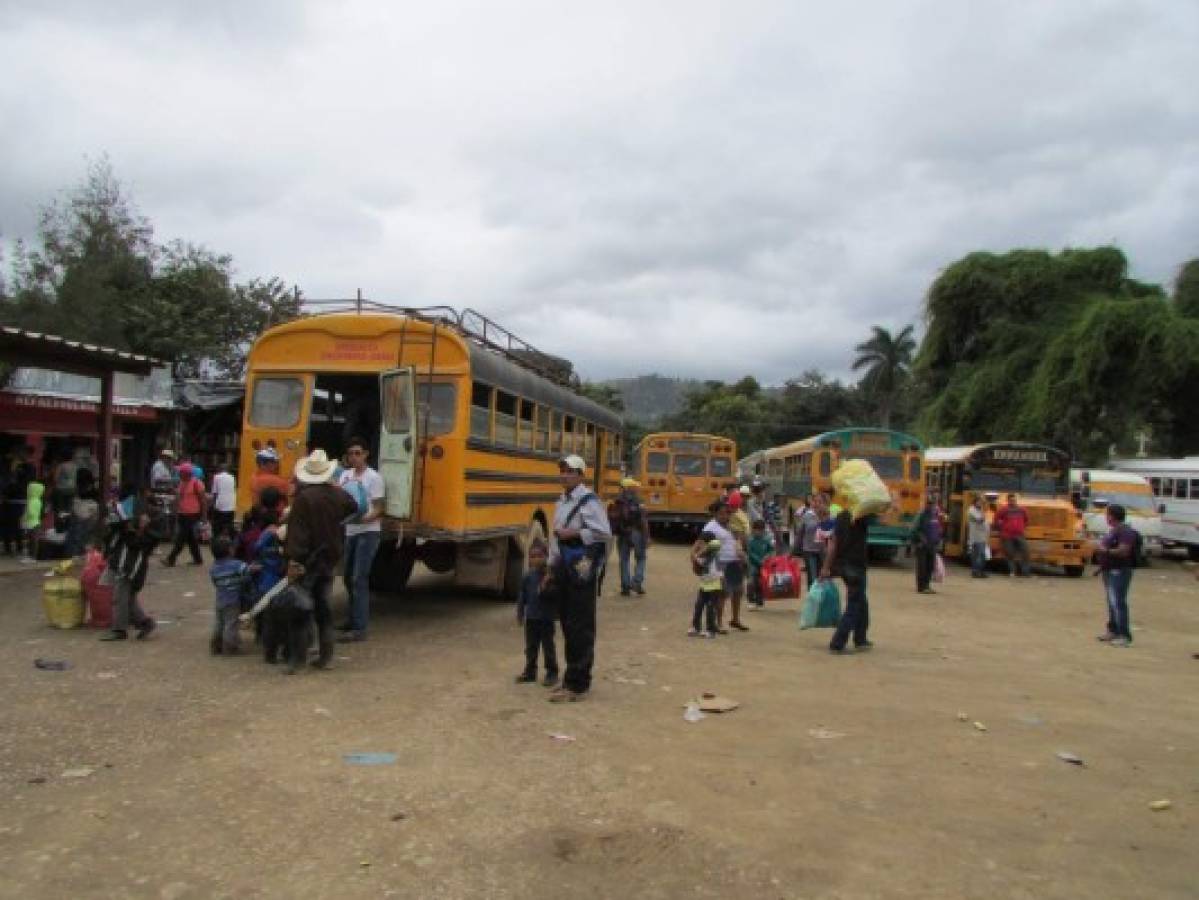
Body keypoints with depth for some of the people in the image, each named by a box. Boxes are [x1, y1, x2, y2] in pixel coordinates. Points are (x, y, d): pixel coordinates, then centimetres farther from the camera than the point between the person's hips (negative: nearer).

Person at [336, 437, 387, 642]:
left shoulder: (373, 477, -7)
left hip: (368, 532, -7)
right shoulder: (346, 475, 11)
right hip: (350, 532, 7)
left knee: (359, 578, -13)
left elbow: (378, 509, -10)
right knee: (349, 577, 15)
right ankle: (353, 618, 31)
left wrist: (366, 518, -30)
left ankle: (359, 628, -13)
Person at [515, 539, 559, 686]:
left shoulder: (551, 575, -11)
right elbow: (522, 596, 7)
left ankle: (552, 673, 16)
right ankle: (530, 671, 26)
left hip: (546, 618, -4)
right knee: (531, 646, 14)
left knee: (548, 646, 5)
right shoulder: (528, 576, 1)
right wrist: (520, 612, 6)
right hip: (531, 618, 4)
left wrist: (545, 586, -33)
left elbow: (554, 594, -19)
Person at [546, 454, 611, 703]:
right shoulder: (561, 502, 15)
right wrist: (552, 566, 18)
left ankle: (578, 684, 1)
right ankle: (572, 675, 26)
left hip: (582, 570, -9)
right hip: (565, 568, 9)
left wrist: (574, 533, -19)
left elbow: (604, 533, -20)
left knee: (580, 628, -5)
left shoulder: (588, 501, -13)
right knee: (566, 623, 14)